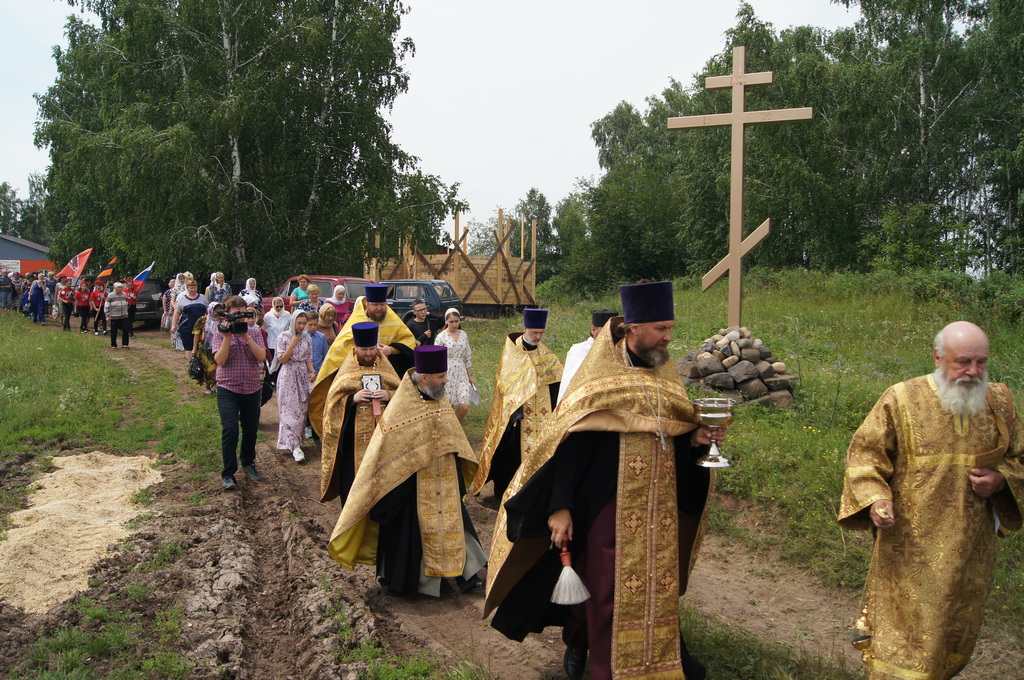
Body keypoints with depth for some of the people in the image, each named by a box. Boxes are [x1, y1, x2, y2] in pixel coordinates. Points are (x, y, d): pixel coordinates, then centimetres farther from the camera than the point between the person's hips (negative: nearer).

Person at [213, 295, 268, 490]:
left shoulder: (254, 332, 5)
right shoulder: (220, 333, 1)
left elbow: (262, 356, -8)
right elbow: (220, 360, -12)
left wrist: (247, 337, -16)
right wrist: (227, 336, -17)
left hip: (252, 388, 3)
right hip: (228, 389, -3)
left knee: (251, 429, 12)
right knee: (230, 429, -13)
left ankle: (248, 463, 36)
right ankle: (228, 474, -5)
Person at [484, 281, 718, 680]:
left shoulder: (666, 375, 6)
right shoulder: (599, 379, -11)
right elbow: (568, 443, -15)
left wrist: (696, 439, -7)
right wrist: (559, 507, -19)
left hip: (660, 507, 5)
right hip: (607, 505, -5)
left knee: (659, 583, 13)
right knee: (605, 585, 4)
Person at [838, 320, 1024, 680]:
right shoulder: (901, 400, -10)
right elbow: (864, 453, -6)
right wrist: (874, 498, -22)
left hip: (970, 549, 4)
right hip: (909, 546, -4)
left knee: (955, 636, 20)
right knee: (901, 636, 1)